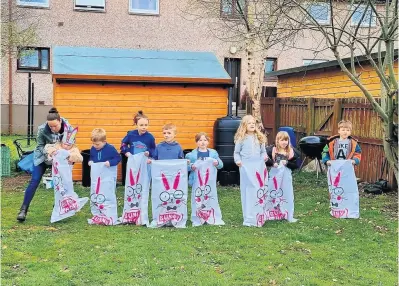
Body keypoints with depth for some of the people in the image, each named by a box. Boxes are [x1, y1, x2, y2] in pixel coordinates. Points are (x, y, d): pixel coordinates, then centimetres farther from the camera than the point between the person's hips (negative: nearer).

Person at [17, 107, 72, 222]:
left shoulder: (68, 128, -23)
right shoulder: (42, 129, -27)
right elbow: (40, 145, -14)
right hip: (42, 157, -2)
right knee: (34, 181, -9)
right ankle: (23, 209, -6)